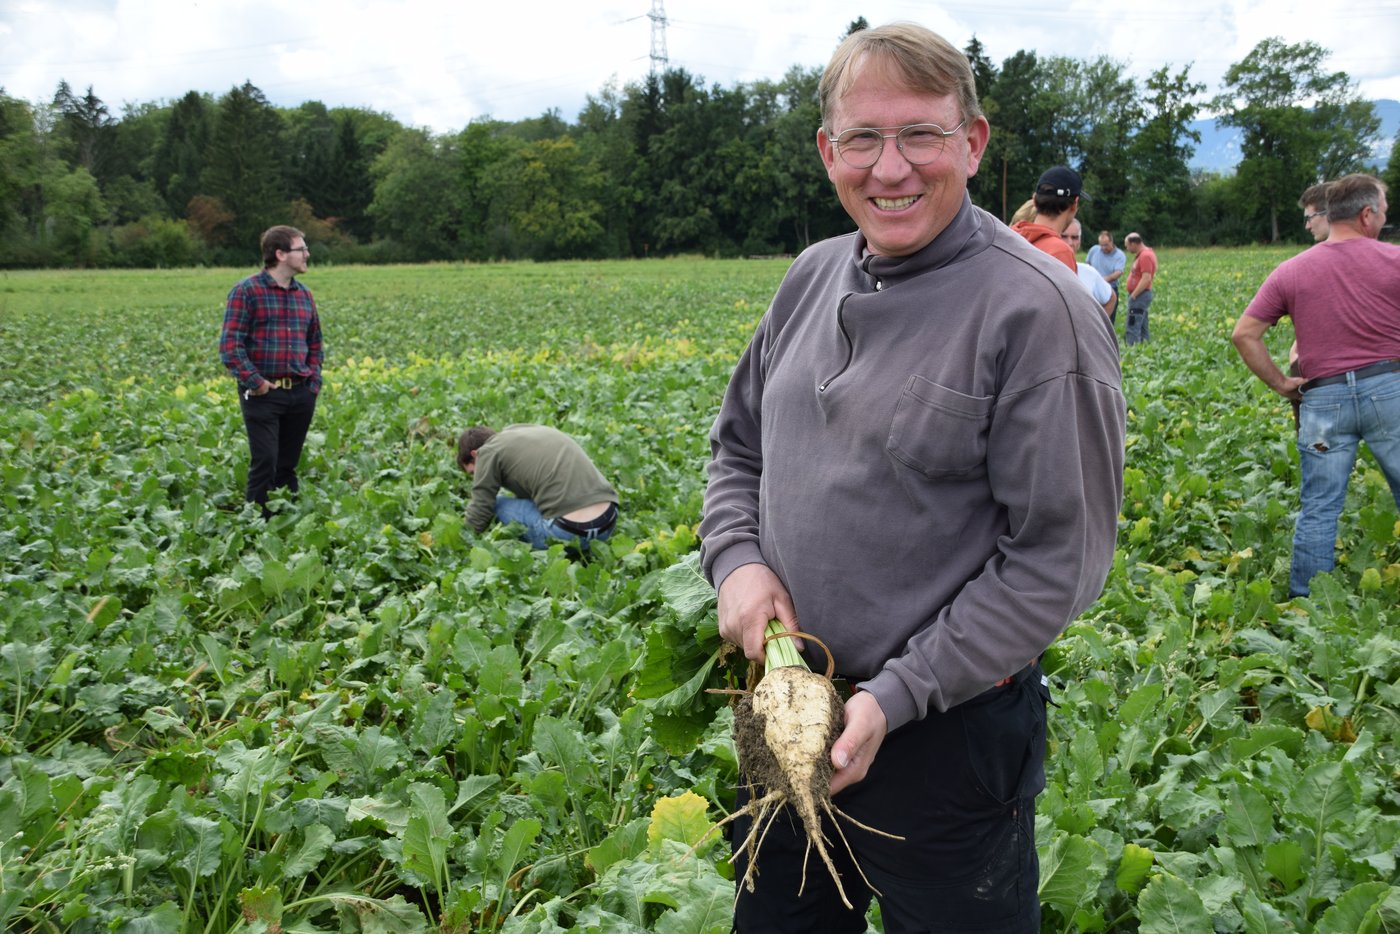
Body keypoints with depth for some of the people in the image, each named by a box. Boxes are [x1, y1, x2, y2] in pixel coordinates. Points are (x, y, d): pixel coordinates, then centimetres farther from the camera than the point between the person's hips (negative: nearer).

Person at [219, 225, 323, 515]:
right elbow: (230, 344, -10)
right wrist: (255, 382, -14)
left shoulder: (304, 294, 13)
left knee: (288, 465, 12)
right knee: (265, 463, -6)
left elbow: (315, 344, 22)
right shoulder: (246, 291, -6)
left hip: (301, 393, 6)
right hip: (263, 393, -5)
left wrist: (314, 379, 9)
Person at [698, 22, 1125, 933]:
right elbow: (739, 447, 14)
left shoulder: (1037, 309, -18)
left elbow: (1060, 560, -18)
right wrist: (737, 559, -6)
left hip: (945, 733, -6)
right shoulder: (813, 277, 3)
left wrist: (895, 696, -21)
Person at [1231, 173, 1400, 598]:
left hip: (1322, 398, 2)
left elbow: (1243, 334, 0)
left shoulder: (1290, 271, 2)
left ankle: (1306, 606, 11)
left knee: (1318, 509, 6)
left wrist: (1280, 384, 6)